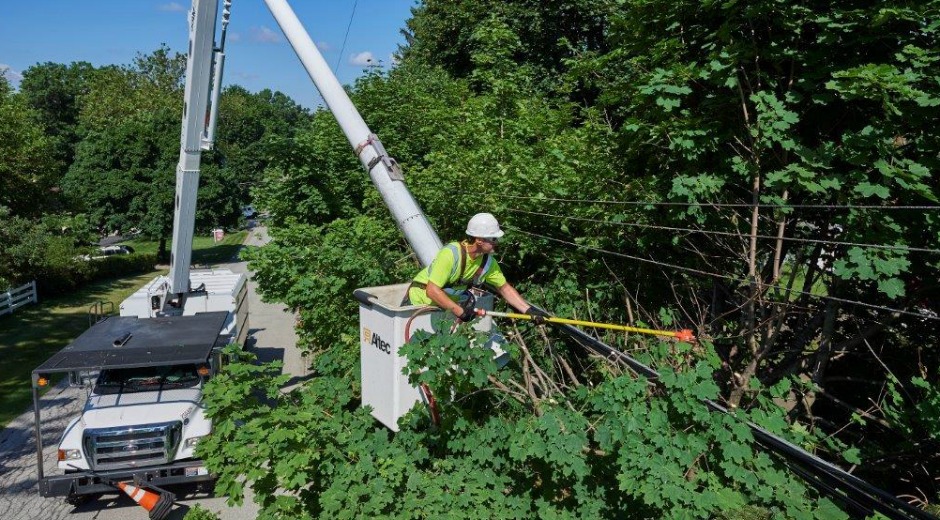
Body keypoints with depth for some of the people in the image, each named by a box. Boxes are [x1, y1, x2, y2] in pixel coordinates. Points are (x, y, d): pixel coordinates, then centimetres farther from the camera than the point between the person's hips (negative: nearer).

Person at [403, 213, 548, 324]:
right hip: (419, 301, -6)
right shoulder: (451, 254, -32)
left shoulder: (488, 262, -9)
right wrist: (460, 312, -34)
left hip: (447, 305, 6)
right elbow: (432, 291, -34)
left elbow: (504, 288, 0)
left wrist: (529, 310, -9)